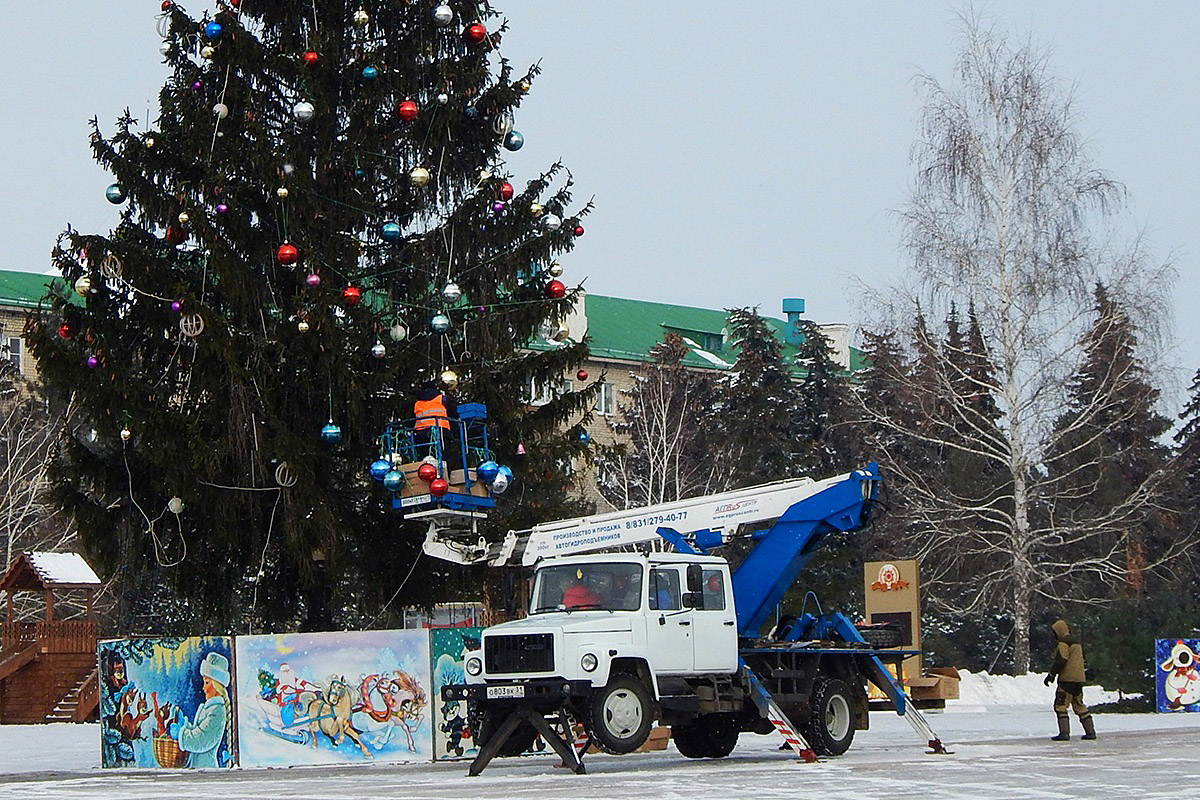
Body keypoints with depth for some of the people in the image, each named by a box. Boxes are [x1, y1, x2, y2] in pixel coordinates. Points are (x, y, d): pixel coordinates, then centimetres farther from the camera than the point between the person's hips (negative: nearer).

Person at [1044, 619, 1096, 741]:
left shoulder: (1063, 643, -10)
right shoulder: (1076, 642, 20)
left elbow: (1060, 661, -18)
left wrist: (1051, 675, -13)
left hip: (1067, 679, -9)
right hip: (1079, 679, 9)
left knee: (1060, 705, -7)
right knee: (1079, 706, 15)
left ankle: (1064, 733, -15)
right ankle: (1090, 732, 14)